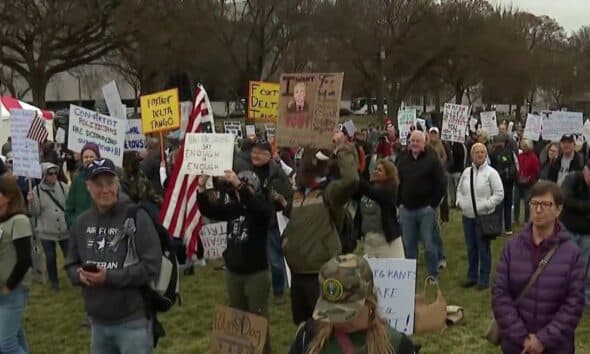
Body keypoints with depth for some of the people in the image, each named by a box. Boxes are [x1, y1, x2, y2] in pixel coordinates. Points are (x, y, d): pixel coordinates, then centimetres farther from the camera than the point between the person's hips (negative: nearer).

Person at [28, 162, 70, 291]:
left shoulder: (63, 186, -4)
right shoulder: (37, 190, -6)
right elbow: (35, 213, -6)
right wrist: (31, 202, -22)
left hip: (65, 230, 0)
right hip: (46, 232, 0)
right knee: (50, 258, 11)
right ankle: (54, 281, 29)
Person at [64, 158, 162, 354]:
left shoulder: (136, 217, -12)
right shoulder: (81, 222, 5)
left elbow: (151, 265, -16)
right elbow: (71, 265, 13)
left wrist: (109, 277, -22)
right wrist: (80, 274, -10)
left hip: (133, 322, -5)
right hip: (97, 322, 5)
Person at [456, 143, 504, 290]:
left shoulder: (491, 173, -7)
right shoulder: (466, 172, 9)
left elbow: (499, 194, -9)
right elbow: (460, 190, 21)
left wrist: (485, 205, -15)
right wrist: (459, 202, 5)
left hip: (483, 216, -5)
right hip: (467, 216, 5)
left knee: (483, 248, 2)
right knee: (471, 248, 14)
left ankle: (483, 279, 12)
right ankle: (472, 277, 27)